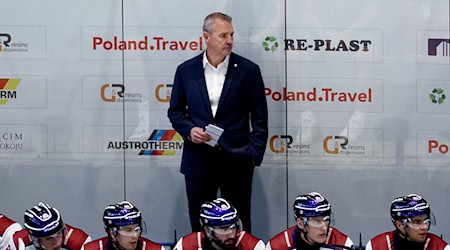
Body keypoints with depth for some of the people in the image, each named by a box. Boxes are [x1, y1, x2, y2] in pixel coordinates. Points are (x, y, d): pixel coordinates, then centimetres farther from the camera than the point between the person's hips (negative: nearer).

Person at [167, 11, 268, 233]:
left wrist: (255, 154, -6)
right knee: (199, 226, 8)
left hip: (236, 162, -1)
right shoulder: (186, 70, 4)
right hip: (198, 162, 2)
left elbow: (259, 118, 2)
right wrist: (189, 130, -8)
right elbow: (175, 111, 11)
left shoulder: (248, 70, -1)